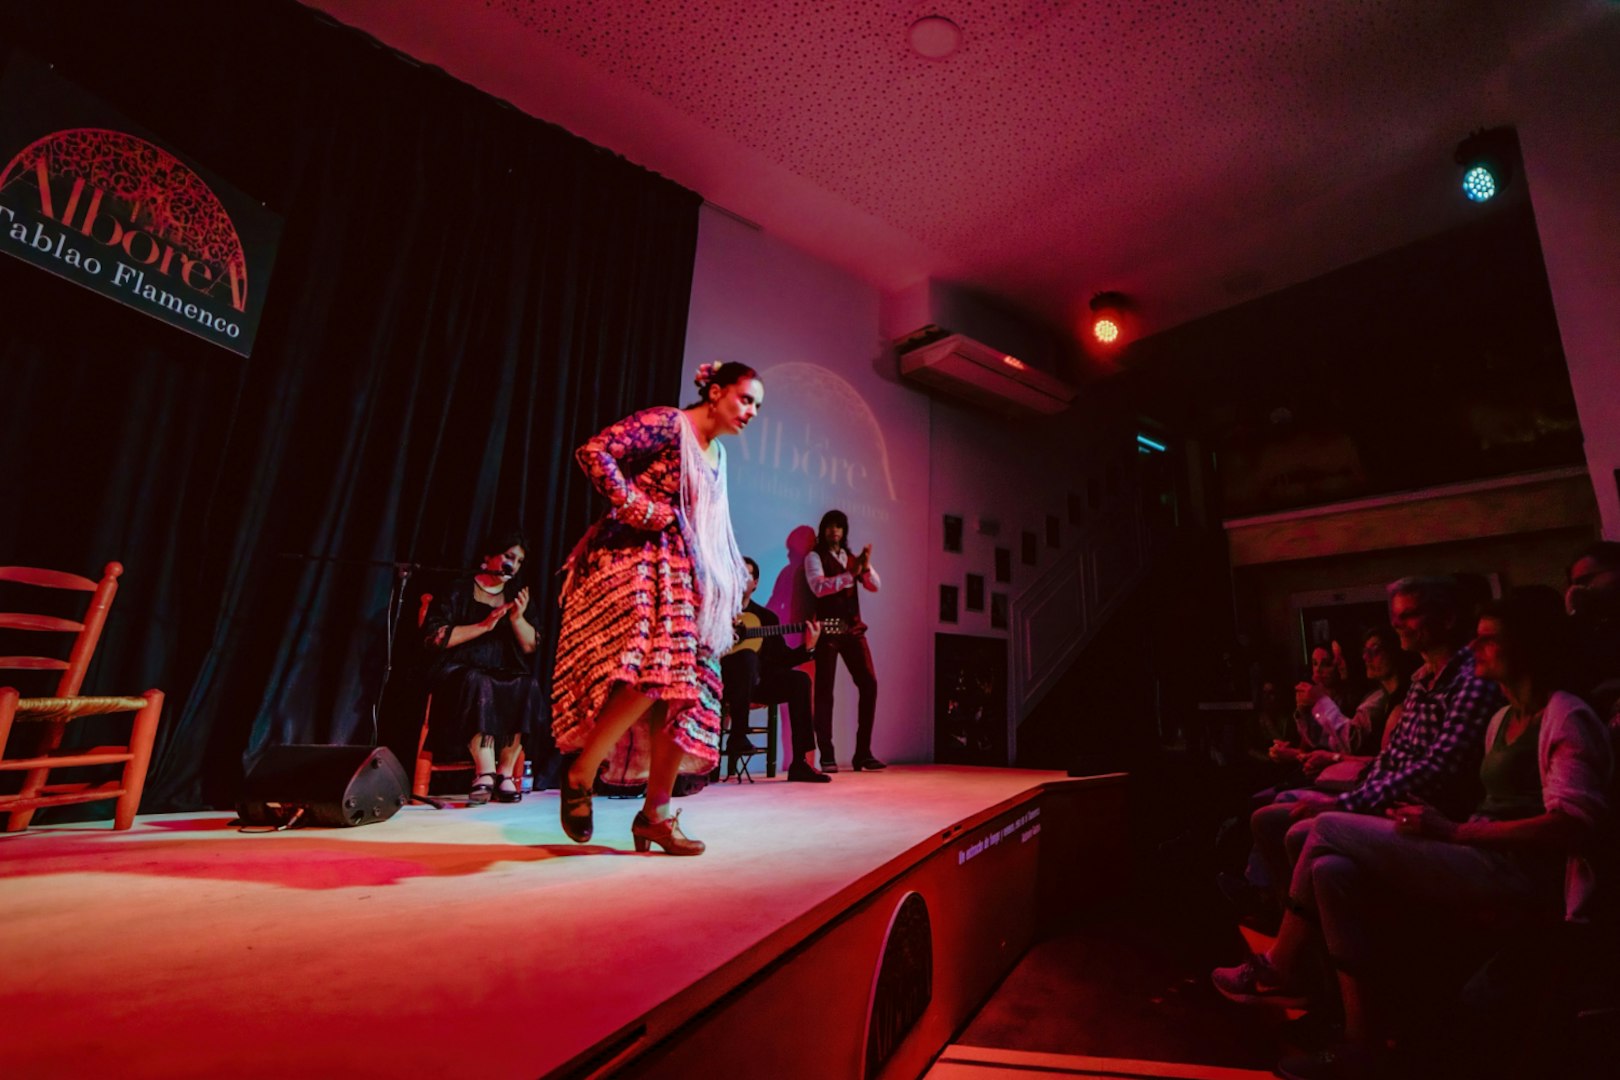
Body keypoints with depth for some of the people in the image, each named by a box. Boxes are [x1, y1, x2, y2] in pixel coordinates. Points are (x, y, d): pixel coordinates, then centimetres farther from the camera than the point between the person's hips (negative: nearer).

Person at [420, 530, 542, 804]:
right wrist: (484, 625, -13)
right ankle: (486, 771, -40)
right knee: (479, 684, -37)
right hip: (458, 672, -3)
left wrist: (517, 619, -9)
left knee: (528, 687, -29)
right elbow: (435, 637, -7)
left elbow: (531, 647, 9)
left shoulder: (516, 596, 16)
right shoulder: (459, 592, 6)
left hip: (504, 676, 3)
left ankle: (506, 772, -24)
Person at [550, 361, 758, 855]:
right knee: (651, 671, -26)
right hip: (635, 559, -8)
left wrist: (729, 580, 17)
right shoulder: (667, 423, -6)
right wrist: (637, 507, -17)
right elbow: (593, 452, -16)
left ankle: (655, 813, 8)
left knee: (688, 690, 0)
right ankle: (580, 776, -5)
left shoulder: (716, 454, 20)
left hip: (681, 573, 9)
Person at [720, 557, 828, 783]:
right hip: (723, 680, -4)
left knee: (799, 680, -20)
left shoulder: (767, 617, 15)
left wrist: (807, 647, -8)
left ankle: (801, 762, -21)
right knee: (748, 656, -35)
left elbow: (781, 660, 8)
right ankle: (737, 736, -28)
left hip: (757, 682, 4)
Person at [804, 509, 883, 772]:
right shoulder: (814, 557, 2)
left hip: (853, 628, 5)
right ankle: (827, 756, 0)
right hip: (827, 629, -5)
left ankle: (863, 752, 7)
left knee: (869, 684, -1)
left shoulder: (851, 558, 18)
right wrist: (850, 574, -24)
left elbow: (874, 586, 7)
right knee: (824, 690, -4)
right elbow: (819, 587, -15)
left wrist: (866, 566, -12)